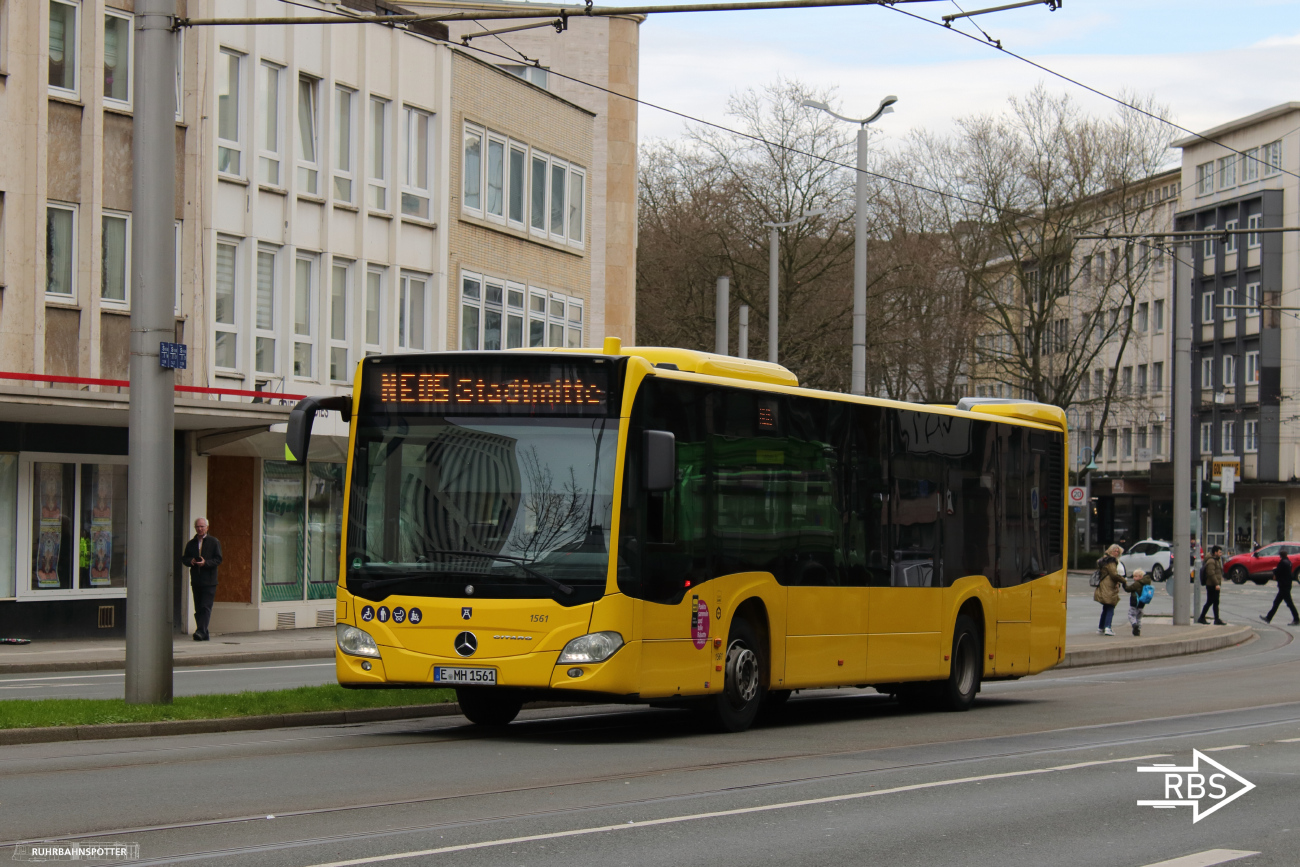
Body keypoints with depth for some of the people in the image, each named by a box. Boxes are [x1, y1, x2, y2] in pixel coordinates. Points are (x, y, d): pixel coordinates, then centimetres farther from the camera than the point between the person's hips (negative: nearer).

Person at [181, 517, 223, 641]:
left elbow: (218, 560, -4)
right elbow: (184, 558, 14)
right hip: (196, 580, 5)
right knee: (198, 609, 5)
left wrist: (205, 563, -19)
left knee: (205, 607, -13)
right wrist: (190, 561, -9)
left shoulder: (214, 542, 2)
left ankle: (201, 631, -19)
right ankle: (203, 634, 10)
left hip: (209, 581, -5)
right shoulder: (190, 543, 14)